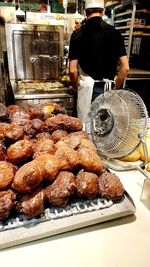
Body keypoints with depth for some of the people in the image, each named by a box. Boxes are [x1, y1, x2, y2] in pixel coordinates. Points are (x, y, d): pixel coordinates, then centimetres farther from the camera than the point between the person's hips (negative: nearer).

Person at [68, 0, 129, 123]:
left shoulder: (78, 34, -2)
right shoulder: (114, 33, 3)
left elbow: (72, 70, -6)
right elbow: (125, 68, -1)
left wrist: (75, 87, 12)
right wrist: (115, 87, 12)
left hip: (88, 88, -2)